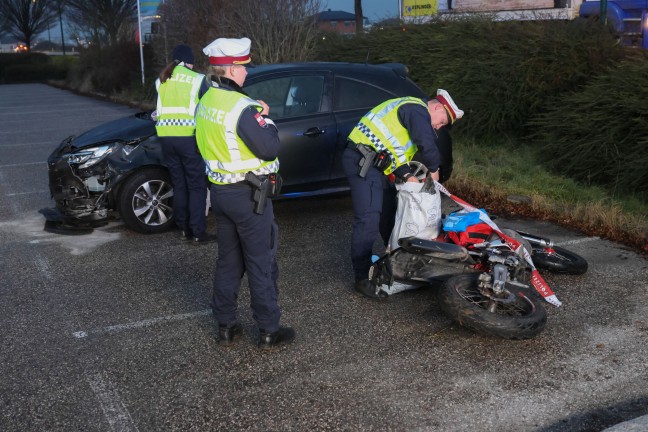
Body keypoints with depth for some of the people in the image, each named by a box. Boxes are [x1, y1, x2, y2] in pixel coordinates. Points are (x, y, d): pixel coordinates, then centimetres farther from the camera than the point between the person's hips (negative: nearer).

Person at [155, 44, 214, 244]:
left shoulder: (161, 80, 14)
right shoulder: (197, 79, -1)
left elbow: (161, 106, 13)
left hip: (166, 137, 5)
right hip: (188, 137, -5)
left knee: (179, 185, 14)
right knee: (197, 186, 1)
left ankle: (184, 230, 19)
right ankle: (198, 233, 0)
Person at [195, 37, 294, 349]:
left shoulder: (206, 102, 5)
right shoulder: (241, 107, -21)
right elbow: (269, 148, -21)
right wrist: (266, 119, -3)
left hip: (219, 191, 8)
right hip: (248, 195, -8)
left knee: (228, 261, 17)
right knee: (261, 264, 3)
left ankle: (226, 326, 24)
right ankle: (269, 331, 13)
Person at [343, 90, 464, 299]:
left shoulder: (411, 110, 25)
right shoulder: (418, 109, -8)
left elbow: (395, 148, 21)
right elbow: (427, 143, -21)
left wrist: (406, 175, 5)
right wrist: (434, 169, -3)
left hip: (373, 164, 11)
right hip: (363, 162, -11)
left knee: (389, 213, 20)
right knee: (369, 219, -14)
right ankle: (363, 279, -12)